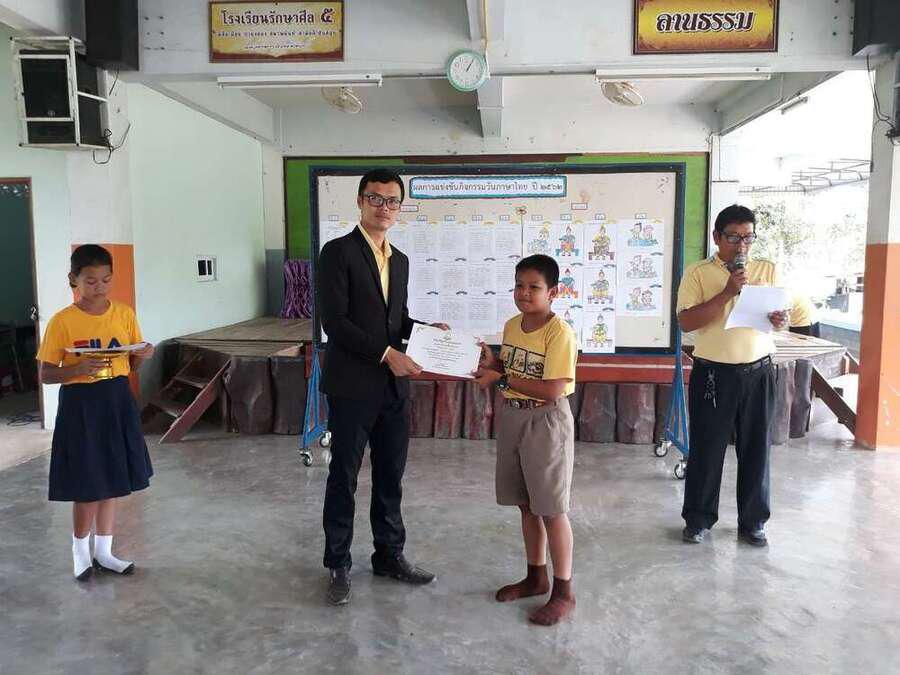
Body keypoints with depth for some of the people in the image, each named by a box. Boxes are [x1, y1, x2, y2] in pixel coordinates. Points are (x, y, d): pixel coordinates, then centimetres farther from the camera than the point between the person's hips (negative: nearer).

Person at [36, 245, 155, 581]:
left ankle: (103, 551, 28)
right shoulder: (62, 321, -9)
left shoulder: (124, 314, 1)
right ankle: (80, 549, 26)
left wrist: (142, 355, -13)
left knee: (110, 480, 13)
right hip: (80, 405, -4)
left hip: (117, 401, 4)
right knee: (88, 486, 2)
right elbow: (45, 375, -7)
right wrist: (79, 369, -24)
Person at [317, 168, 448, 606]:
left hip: (393, 387, 7)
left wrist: (427, 328, 2)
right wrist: (387, 353, -20)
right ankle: (338, 565, 22)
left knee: (390, 477, 15)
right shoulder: (338, 252, -8)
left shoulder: (400, 260, 15)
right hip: (353, 386, -6)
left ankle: (389, 556, 30)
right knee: (344, 478, 6)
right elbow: (334, 320, -16)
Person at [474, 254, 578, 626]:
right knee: (527, 505, 17)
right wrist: (493, 362, -1)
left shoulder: (559, 333, -18)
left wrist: (502, 380, -21)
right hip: (511, 417, 7)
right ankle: (536, 576, 34)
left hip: (546, 422, -7)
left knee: (551, 509, 2)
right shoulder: (511, 325, 6)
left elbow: (553, 390, -24)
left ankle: (564, 592, 18)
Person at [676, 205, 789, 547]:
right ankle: (698, 518, 23)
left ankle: (753, 522, 26)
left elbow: (782, 317, 11)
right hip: (713, 374, -2)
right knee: (706, 449, 7)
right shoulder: (698, 273, -3)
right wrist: (728, 293, -19)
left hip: (758, 373, 3)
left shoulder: (769, 270, 7)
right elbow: (686, 322, -13)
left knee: (756, 449, 10)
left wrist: (780, 319, -13)